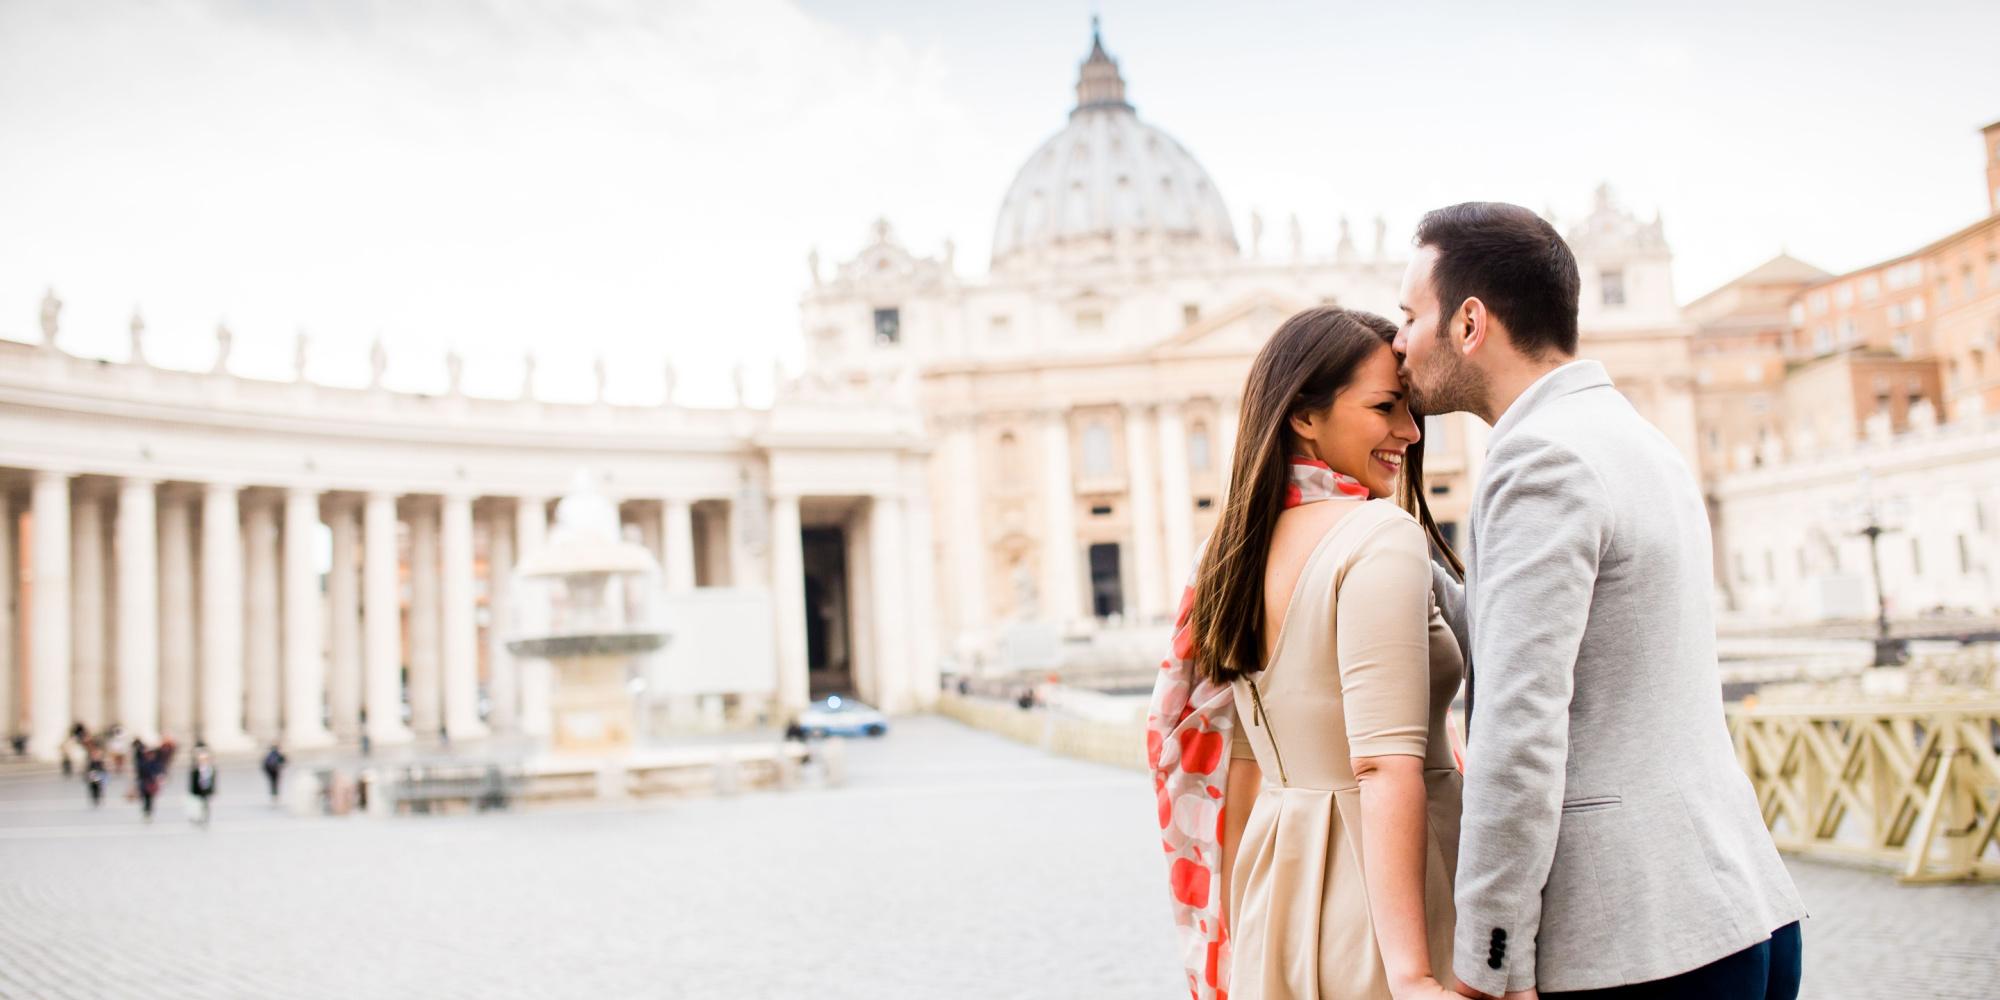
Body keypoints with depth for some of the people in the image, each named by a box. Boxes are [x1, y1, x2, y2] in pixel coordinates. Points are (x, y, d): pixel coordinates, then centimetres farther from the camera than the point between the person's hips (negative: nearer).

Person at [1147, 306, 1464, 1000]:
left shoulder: (1235, 550, 7)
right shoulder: (1381, 535, -15)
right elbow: (1386, 767, -23)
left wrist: (1244, 922, 18)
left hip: (1277, 897, 7)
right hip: (1374, 899, -7)